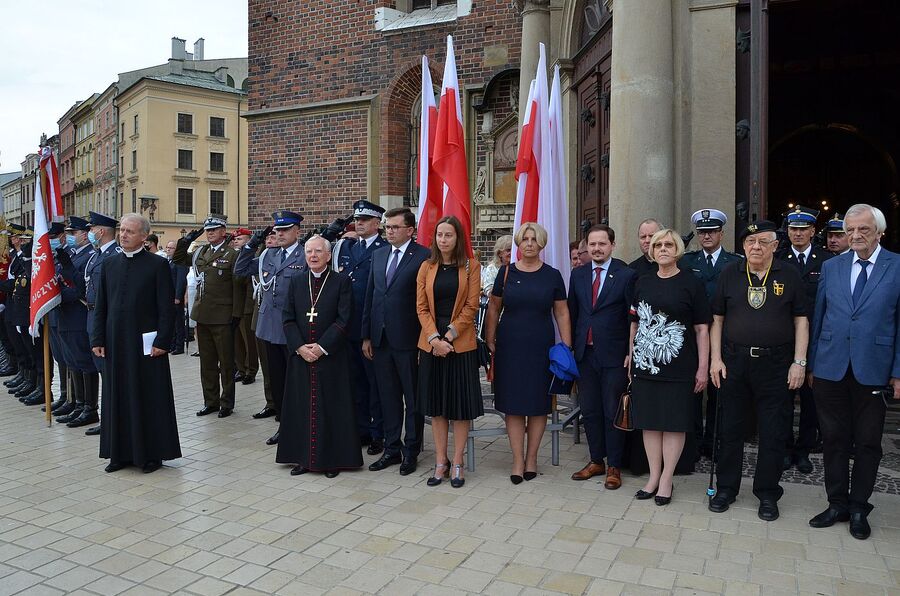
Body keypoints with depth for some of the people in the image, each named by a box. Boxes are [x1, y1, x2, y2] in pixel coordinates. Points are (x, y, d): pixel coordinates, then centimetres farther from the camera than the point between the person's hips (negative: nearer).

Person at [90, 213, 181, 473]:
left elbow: (166, 308, -8)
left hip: (145, 342, -5)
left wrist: (162, 342, -13)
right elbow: (101, 306, 11)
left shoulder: (158, 265, -6)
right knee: (118, 397, 11)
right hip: (115, 343, 5)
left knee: (150, 398, 2)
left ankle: (153, 453, 14)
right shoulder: (109, 264, 9)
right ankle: (121, 452, 23)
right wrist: (98, 339, 4)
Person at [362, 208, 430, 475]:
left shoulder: (423, 256, -9)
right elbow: (370, 296, 13)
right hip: (381, 339, 6)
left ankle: (411, 451, 21)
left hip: (408, 340, -6)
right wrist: (366, 335, 9)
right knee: (388, 398, 14)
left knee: (413, 399, 8)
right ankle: (392, 448, 27)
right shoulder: (378, 254, 11)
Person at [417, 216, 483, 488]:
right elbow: (421, 308, 2)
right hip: (431, 343, 3)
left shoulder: (471, 266, -1)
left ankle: (457, 464, 15)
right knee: (436, 404, 9)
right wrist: (434, 339, -12)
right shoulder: (426, 267, 6)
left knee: (461, 405, 3)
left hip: (460, 343, -2)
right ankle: (441, 462, 19)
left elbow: (471, 306, -6)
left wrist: (448, 337, -13)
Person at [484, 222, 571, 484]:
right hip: (509, 347, 0)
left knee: (538, 403, 7)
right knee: (512, 403, 2)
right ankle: (518, 460, 12)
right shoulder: (506, 272, 2)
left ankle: (531, 457, 21)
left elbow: (561, 313, 4)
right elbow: (493, 308, 7)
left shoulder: (552, 275, 1)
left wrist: (567, 348, -1)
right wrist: (490, 340, 1)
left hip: (541, 347, 0)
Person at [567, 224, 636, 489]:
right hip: (585, 353, 5)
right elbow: (572, 312, 10)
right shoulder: (578, 274, 8)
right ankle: (596, 461, 27)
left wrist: (631, 352, -10)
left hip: (614, 355, -4)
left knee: (613, 412, 5)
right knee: (589, 410, 12)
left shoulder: (627, 275, -6)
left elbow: (633, 317, -6)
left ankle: (614, 466, 18)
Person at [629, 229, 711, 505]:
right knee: (649, 421, 8)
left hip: (678, 366, -3)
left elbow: (702, 329, -3)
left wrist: (703, 368, -7)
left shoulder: (691, 283, -2)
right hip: (645, 365, 4)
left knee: (675, 422, 4)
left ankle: (666, 480, 15)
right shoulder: (643, 283, 9)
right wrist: (631, 360, 9)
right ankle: (653, 477, 20)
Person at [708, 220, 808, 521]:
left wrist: (799, 362, -6)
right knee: (730, 428, 9)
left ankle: (767, 493, 22)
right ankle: (726, 487, 23)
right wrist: (715, 359, -1)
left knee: (773, 432, 6)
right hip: (734, 361, 1)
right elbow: (717, 319, 6)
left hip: (775, 364, -1)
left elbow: (801, 320, 2)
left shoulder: (789, 275, 1)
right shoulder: (729, 274, 4)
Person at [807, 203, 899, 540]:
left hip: (873, 370, -2)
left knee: (868, 443, 8)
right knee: (834, 439, 10)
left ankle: (859, 508, 24)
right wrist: (811, 364, 10)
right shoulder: (831, 267, 7)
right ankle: (837, 505, 23)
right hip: (830, 369, 2)